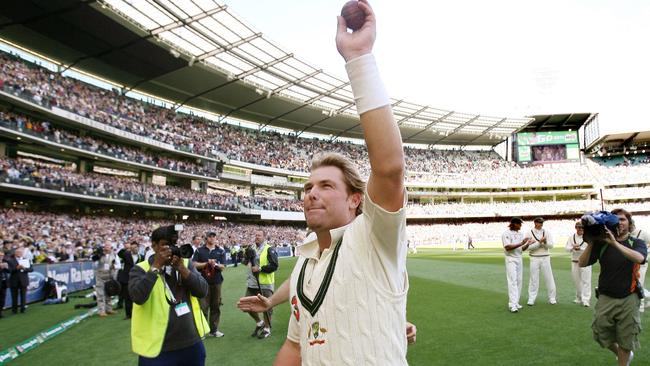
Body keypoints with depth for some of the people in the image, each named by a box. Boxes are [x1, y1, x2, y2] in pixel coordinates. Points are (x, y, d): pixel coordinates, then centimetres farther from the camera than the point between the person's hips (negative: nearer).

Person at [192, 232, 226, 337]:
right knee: (203, 307, -4)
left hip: (217, 281, 2)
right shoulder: (199, 250, 4)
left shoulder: (221, 251, 8)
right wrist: (207, 263, -13)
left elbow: (223, 267, 3)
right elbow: (194, 264, -3)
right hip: (203, 281, -2)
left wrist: (215, 264, -16)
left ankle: (214, 330, 17)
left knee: (216, 306, 7)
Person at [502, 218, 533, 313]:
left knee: (519, 281, 8)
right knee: (512, 281, -13)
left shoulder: (520, 234, 11)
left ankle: (516, 302, 16)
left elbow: (522, 249, 11)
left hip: (519, 258, 7)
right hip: (511, 259, -7)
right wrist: (521, 243, -23)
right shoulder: (506, 234, -10)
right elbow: (507, 247, -20)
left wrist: (528, 244, -8)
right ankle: (512, 305, -16)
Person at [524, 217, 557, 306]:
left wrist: (545, 242, -20)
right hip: (534, 258, -2)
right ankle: (531, 299, 7)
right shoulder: (529, 233, -3)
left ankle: (552, 298, 15)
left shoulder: (546, 232, 5)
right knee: (534, 279, 1)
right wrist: (539, 242, -20)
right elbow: (529, 247, -12)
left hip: (545, 258, 2)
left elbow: (551, 245, -1)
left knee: (549, 278, 4)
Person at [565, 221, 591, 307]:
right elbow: (567, 247, -2)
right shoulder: (571, 237, 6)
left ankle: (586, 300, -5)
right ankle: (579, 298, 26)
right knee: (577, 281, 13)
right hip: (575, 262, 4)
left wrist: (580, 248, -23)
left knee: (586, 281, -6)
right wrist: (572, 248, -21)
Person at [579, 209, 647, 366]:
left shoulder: (637, 243, -1)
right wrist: (591, 243, -19)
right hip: (605, 298, 1)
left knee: (625, 340, 8)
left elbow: (639, 258, -25)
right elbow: (582, 263, -7)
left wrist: (615, 243, -34)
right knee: (602, 336, 9)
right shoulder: (602, 243, 0)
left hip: (628, 299, -1)